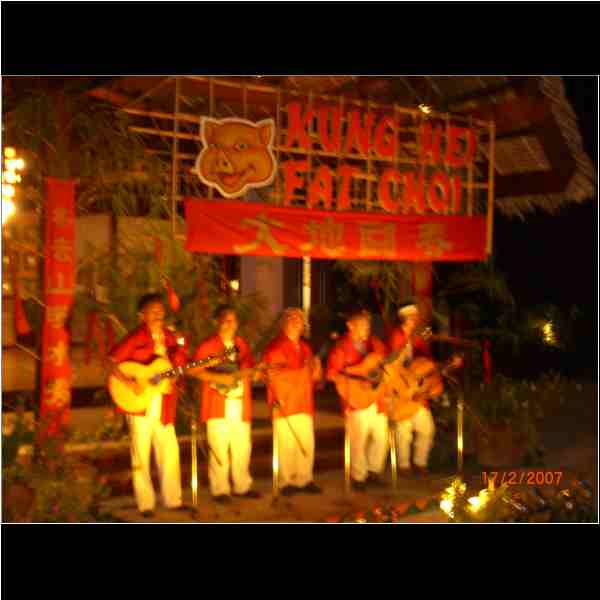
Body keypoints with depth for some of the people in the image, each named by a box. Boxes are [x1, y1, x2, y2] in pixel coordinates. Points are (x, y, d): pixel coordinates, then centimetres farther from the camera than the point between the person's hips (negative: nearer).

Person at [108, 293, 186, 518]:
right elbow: (111, 362, -11)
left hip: (163, 406, 5)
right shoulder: (135, 338, -7)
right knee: (141, 453, 2)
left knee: (170, 451, 7)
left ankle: (172, 499, 19)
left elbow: (179, 365, 16)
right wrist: (129, 382, -22)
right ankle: (145, 503, 11)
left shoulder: (169, 338, 10)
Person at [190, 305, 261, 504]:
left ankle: (242, 486, 22)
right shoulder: (208, 345, -2)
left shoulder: (242, 344, 15)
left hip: (240, 405, 5)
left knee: (243, 448, 9)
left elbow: (251, 369, 18)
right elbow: (193, 370, -10)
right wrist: (219, 378, -18)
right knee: (219, 449, -5)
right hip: (218, 406, -5)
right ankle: (220, 490, 6)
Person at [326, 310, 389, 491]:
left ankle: (374, 471, 26)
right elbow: (331, 373, -10)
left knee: (381, 437, 6)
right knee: (358, 439, -7)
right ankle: (359, 477, 10)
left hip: (377, 398, 5)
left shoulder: (375, 343, 13)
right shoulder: (342, 347, -3)